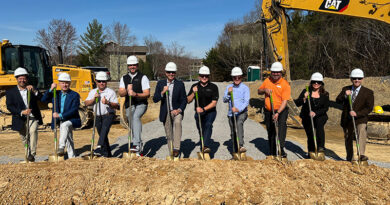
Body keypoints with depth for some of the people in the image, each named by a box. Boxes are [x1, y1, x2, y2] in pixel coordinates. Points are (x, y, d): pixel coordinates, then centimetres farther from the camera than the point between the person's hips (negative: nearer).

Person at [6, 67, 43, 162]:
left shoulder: (32, 90, 8)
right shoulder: (10, 92, 4)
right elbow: (9, 106, -7)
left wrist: (34, 91, -24)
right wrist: (22, 112, -22)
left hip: (33, 118, -1)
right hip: (20, 120, 1)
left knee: (33, 131, -27)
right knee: (24, 139, 9)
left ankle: (32, 153, -26)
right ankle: (28, 154, 29)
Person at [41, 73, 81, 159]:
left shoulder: (75, 95, -5)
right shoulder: (56, 94, 11)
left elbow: (74, 110, -15)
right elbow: (44, 100, 2)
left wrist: (61, 115, -24)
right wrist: (51, 90, -10)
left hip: (71, 120, -5)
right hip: (61, 122, 5)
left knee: (64, 125, -37)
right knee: (69, 141, 11)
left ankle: (61, 147, -42)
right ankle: (72, 157, 23)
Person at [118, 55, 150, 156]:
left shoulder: (143, 77, -1)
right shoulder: (124, 78, 12)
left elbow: (147, 94, -8)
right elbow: (121, 93, 2)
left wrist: (136, 94, -25)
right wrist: (127, 90, -20)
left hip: (141, 104, -5)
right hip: (129, 105, 5)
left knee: (136, 117, -34)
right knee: (132, 127, 10)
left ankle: (136, 144, -40)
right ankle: (139, 149, 28)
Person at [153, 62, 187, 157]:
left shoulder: (180, 84, -1)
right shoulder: (160, 83, 2)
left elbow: (184, 100, 0)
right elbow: (155, 99, -2)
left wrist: (179, 110, -16)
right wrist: (162, 92, -20)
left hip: (177, 111, -2)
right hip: (165, 113, 2)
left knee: (177, 123, -32)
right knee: (169, 134, 8)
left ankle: (176, 148, -32)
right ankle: (172, 152, 24)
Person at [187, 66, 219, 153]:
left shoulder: (213, 87, -5)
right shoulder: (194, 86, 3)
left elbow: (214, 103, -10)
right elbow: (188, 101, 0)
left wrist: (203, 109, -21)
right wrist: (193, 93, -17)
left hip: (210, 112, -3)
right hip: (198, 113, 3)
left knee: (208, 125, -27)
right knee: (201, 130, 11)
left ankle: (206, 146, -38)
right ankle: (202, 147, 29)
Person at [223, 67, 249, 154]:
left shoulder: (245, 88, -1)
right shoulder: (229, 87, 9)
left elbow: (246, 102, -11)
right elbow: (224, 100, 3)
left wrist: (238, 109, -28)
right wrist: (228, 93, -16)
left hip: (242, 112, -4)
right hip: (231, 113, 4)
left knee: (239, 123, -33)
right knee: (233, 133, 9)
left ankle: (241, 146, -42)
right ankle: (235, 152, 24)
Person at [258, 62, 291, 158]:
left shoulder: (285, 84, -10)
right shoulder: (267, 81, 6)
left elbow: (284, 101, -17)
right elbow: (259, 91, 17)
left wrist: (277, 113, -28)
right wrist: (264, 90, -6)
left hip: (281, 110, -5)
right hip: (268, 111, 5)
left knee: (281, 128, -22)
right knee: (270, 133, 11)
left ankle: (281, 150, -23)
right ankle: (272, 153, 23)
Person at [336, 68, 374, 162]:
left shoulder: (368, 92, -3)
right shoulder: (345, 89, 5)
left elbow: (369, 108, -9)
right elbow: (338, 101, -4)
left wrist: (357, 113, -24)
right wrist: (344, 95, -25)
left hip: (360, 119, -3)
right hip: (347, 119, 3)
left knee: (362, 133, -30)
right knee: (348, 139, 14)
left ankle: (362, 155, -34)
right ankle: (350, 159, 32)